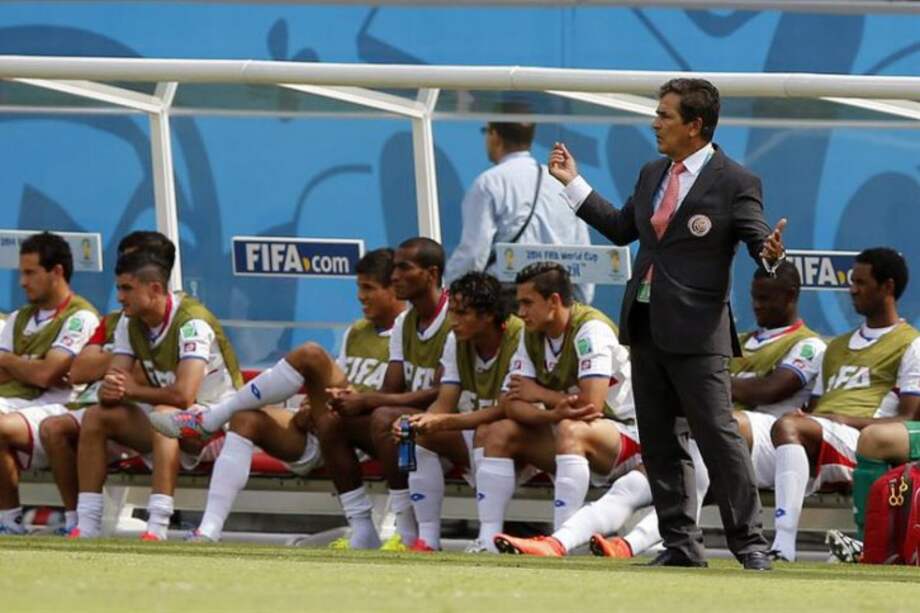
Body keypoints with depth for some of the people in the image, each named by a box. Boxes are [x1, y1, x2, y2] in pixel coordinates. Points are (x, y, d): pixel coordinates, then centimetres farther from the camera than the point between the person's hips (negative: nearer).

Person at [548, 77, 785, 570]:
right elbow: (621, 228, 23)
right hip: (646, 326, 7)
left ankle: (749, 544, -3)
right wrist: (573, 183, 24)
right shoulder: (652, 175, 13)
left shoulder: (734, 183, -8)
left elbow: (759, 240, -13)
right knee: (658, 441, 9)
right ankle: (680, 544, 16)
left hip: (697, 331, -7)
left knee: (718, 436, -8)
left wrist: (770, 253, -37)